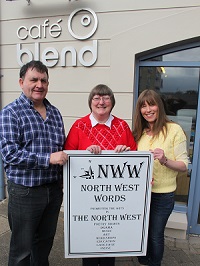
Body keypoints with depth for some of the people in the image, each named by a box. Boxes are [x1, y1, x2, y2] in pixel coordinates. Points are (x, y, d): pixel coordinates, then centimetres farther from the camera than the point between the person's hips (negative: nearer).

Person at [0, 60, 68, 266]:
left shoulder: (54, 112, 9)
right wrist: (48, 159, -23)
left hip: (54, 189, 5)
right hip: (25, 191, -5)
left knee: (45, 242, 24)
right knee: (22, 249, 15)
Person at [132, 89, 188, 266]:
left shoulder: (174, 130, -12)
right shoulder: (139, 132, 4)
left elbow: (184, 165, -11)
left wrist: (165, 160, -29)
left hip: (162, 194, -4)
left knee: (155, 235, 12)